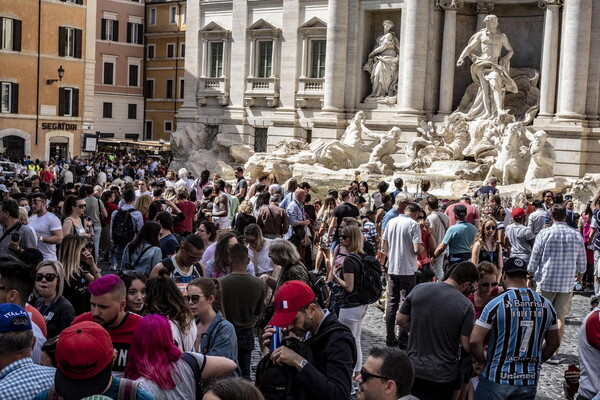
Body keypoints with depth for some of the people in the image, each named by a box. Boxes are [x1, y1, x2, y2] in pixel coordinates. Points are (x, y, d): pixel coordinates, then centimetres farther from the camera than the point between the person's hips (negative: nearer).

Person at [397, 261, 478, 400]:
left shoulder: (419, 289, -6)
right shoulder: (466, 305, -16)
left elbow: (400, 320, 2)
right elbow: (467, 344, -15)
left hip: (413, 369, 3)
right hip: (443, 376, -2)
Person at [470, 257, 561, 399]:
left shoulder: (496, 304, -13)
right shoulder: (545, 304, 1)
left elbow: (474, 341, -15)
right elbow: (554, 342, 12)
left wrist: (483, 360, 3)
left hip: (497, 378, -4)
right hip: (530, 381, 4)